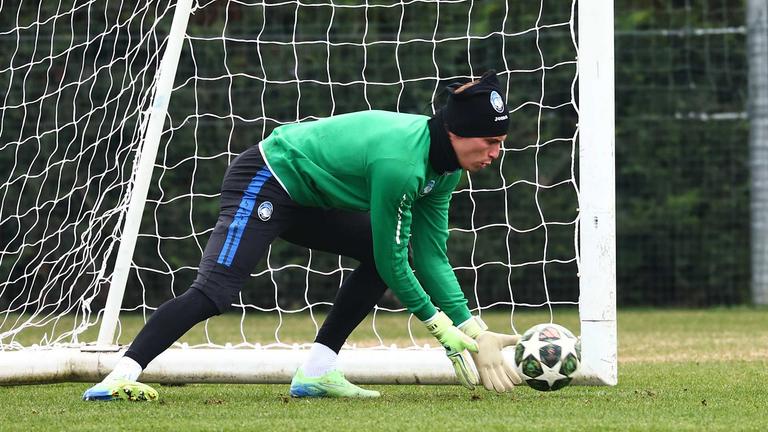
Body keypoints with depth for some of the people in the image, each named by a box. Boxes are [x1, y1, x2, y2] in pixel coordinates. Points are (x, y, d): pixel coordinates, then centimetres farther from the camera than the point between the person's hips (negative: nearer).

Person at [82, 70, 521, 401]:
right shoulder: (401, 163, -31)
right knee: (215, 292, -24)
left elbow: (432, 256, 3)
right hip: (263, 182, -10)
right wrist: (444, 328, -15)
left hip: (305, 197, 10)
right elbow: (393, 264, -24)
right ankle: (120, 378, -30)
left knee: (379, 253, 3)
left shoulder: (445, 164, -2)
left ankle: (317, 371, 0)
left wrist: (473, 329, -3)